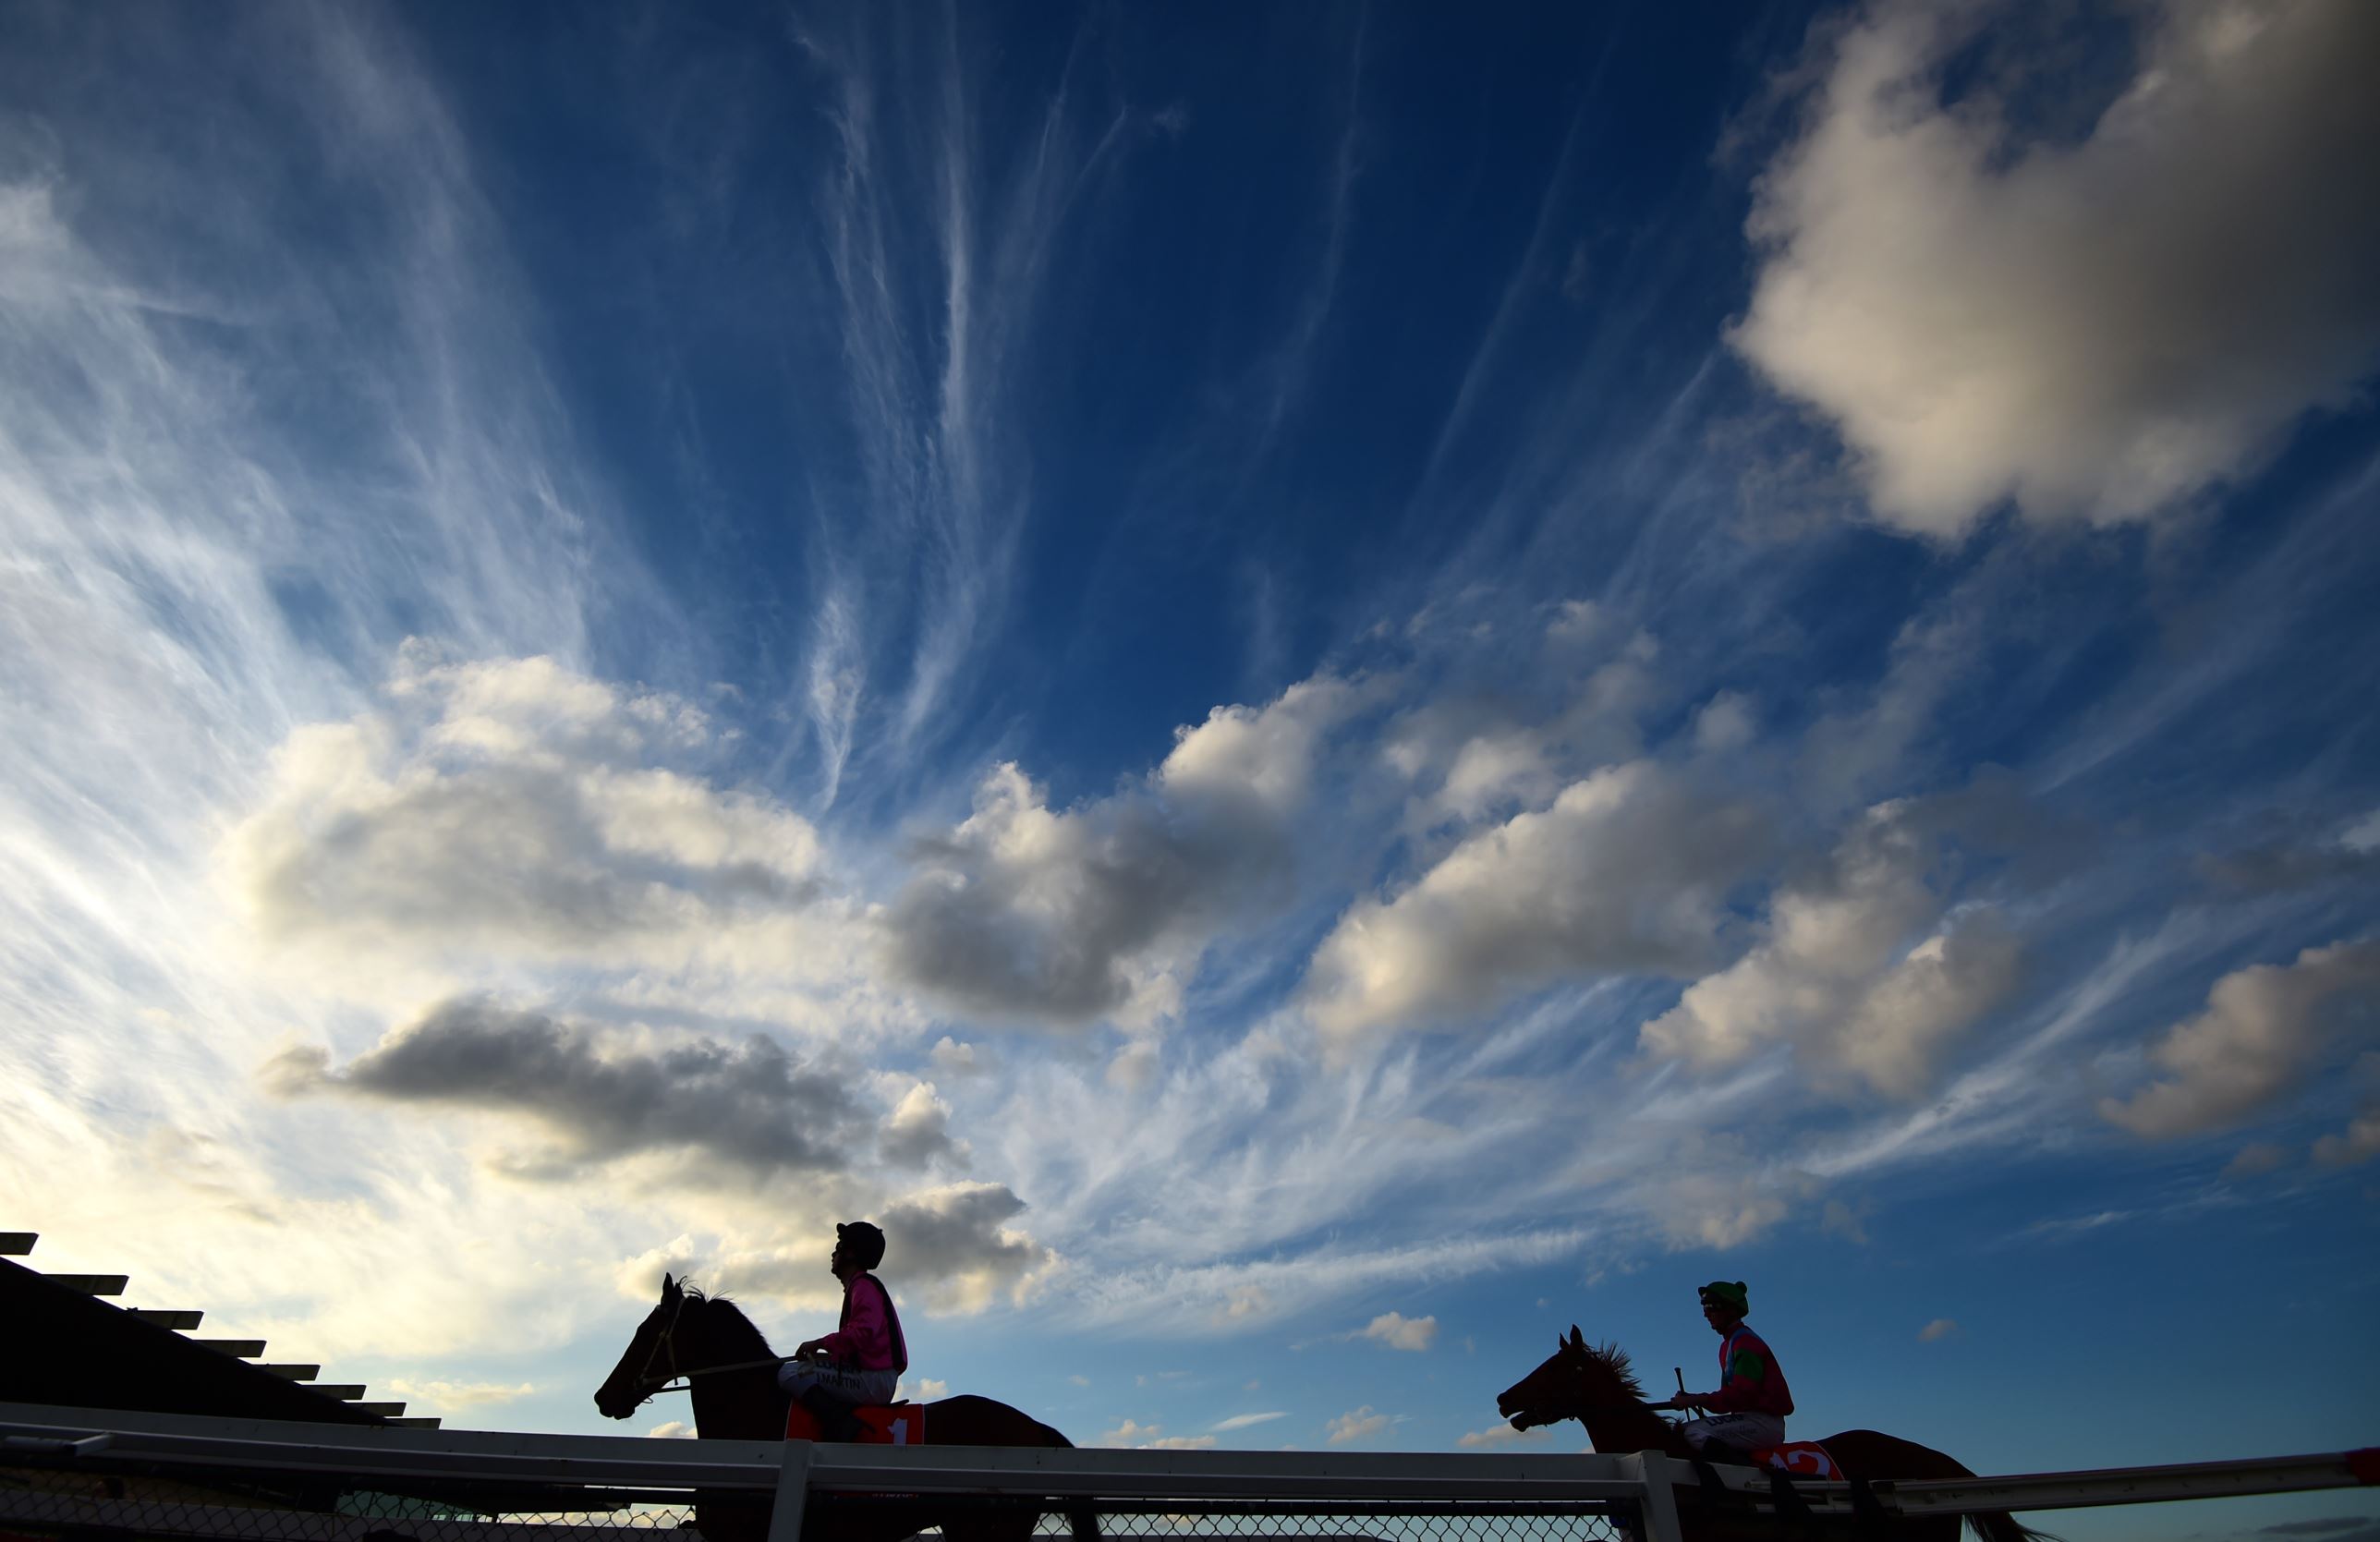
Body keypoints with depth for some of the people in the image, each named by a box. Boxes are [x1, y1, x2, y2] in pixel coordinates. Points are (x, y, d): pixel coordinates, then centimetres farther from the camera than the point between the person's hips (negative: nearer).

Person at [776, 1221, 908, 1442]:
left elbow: (863, 1333, -24)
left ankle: (839, 1423, -25)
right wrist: (821, 1350, 11)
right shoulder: (860, 1286, 23)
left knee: (789, 1373, -13)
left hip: (874, 1380, -10)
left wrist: (820, 1343, -13)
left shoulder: (864, 1286, -8)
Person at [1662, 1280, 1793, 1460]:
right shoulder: (1728, 1343, 20)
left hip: (1764, 1421, -10)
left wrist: (1697, 1400, -20)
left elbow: (1743, 1394, -21)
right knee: (1683, 1430, 11)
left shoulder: (1745, 1341, -10)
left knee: (1695, 1433, -25)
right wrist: (1696, 1399, 2)